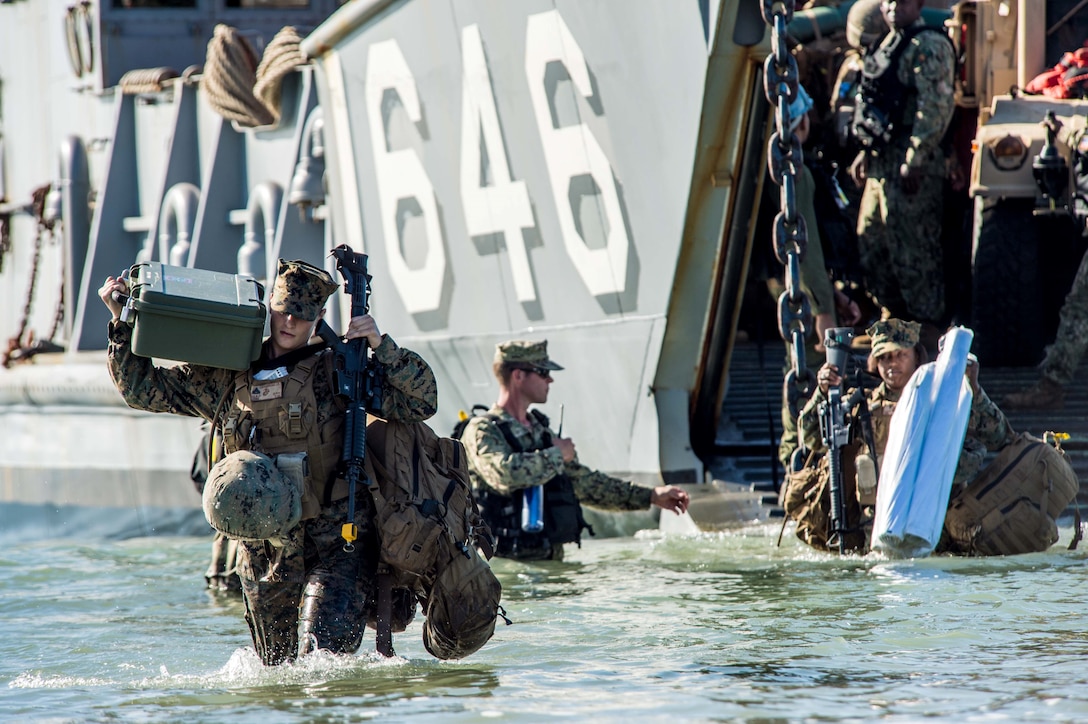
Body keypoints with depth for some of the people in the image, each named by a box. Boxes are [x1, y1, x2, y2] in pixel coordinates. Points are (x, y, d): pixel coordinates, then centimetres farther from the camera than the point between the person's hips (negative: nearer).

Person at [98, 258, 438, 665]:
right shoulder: (227, 378, 10)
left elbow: (421, 401, -1)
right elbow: (143, 388, 16)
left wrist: (381, 347, -12)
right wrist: (122, 321, 8)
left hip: (336, 546, -4)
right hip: (265, 552, 4)